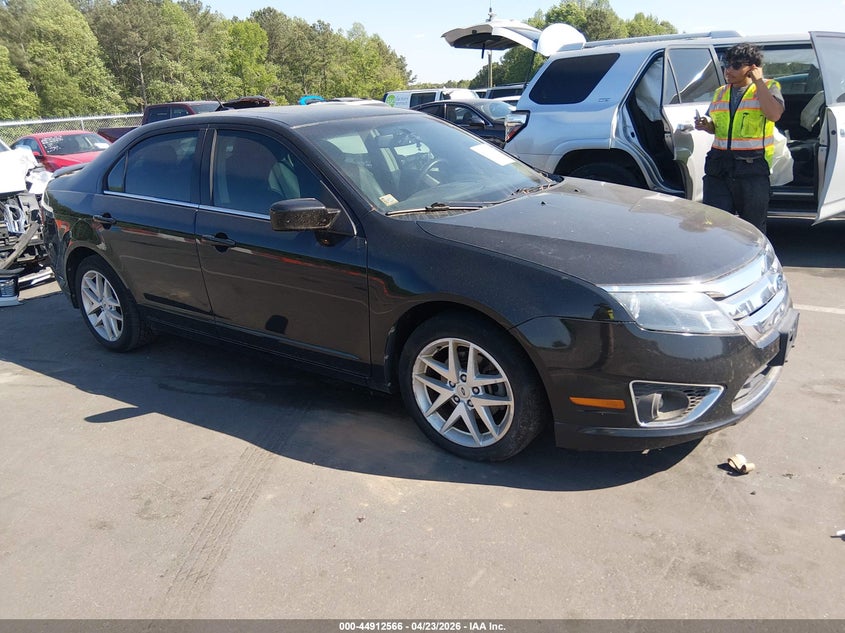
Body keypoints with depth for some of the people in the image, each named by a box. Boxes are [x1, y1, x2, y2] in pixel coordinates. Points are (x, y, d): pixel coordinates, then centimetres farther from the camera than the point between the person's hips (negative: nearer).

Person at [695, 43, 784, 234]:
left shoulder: (768, 87, 2)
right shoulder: (721, 92, 16)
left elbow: (774, 114, -18)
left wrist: (758, 81, -12)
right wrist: (706, 125, 1)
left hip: (752, 167, -4)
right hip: (719, 163, 4)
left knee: (753, 227, 5)